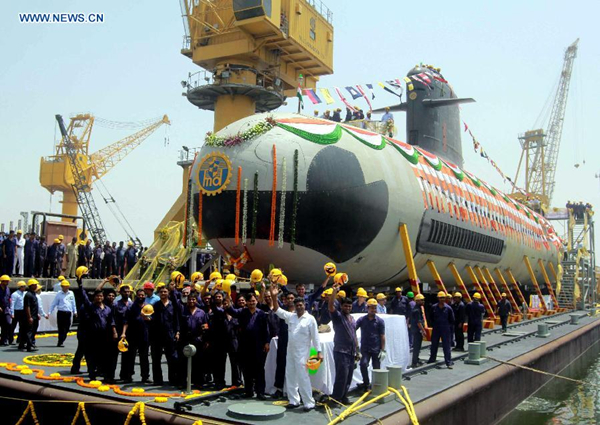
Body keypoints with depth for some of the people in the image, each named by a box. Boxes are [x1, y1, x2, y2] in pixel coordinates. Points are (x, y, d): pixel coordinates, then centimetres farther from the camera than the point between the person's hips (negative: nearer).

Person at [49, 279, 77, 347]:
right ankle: (60, 342, 2)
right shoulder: (59, 294, 1)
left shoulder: (71, 293, 10)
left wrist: (75, 311, 18)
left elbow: (73, 303, 18)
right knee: (61, 328, -4)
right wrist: (50, 312, -2)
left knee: (66, 328, 5)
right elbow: (53, 304, 3)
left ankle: (61, 342, 17)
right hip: (61, 313, -3)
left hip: (68, 313, 3)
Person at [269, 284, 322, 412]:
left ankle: (309, 403, -2)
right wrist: (274, 296, -9)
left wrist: (319, 351, -12)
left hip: (302, 352, -6)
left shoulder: (310, 319, -7)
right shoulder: (290, 316, 7)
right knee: (290, 376, 10)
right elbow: (277, 310, 5)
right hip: (290, 351, 6)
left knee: (302, 377, -9)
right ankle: (294, 400, 21)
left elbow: (315, 336, -7)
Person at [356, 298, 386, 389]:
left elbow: (382, 336, 0)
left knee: (376, 368, 6)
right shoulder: (362, 319, 1)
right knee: (363, 364, -18)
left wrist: (383, 350, -4)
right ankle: (366, 384, -1)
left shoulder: (380, 321, -1)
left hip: (376, 349, 0)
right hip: (365, 349, 0)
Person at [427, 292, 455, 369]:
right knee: (434, 345, 13)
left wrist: (450, 329, 1)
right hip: (436, 329, 2)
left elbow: (452, 320, 4)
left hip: (445, 330, -2)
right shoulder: (434, 307, 1)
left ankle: (449, 362, 0)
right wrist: (433, 325, 7)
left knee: (446, 346, -3)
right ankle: (432, 359, 29)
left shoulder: (448, 308, -3)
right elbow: (431, 318, 14)